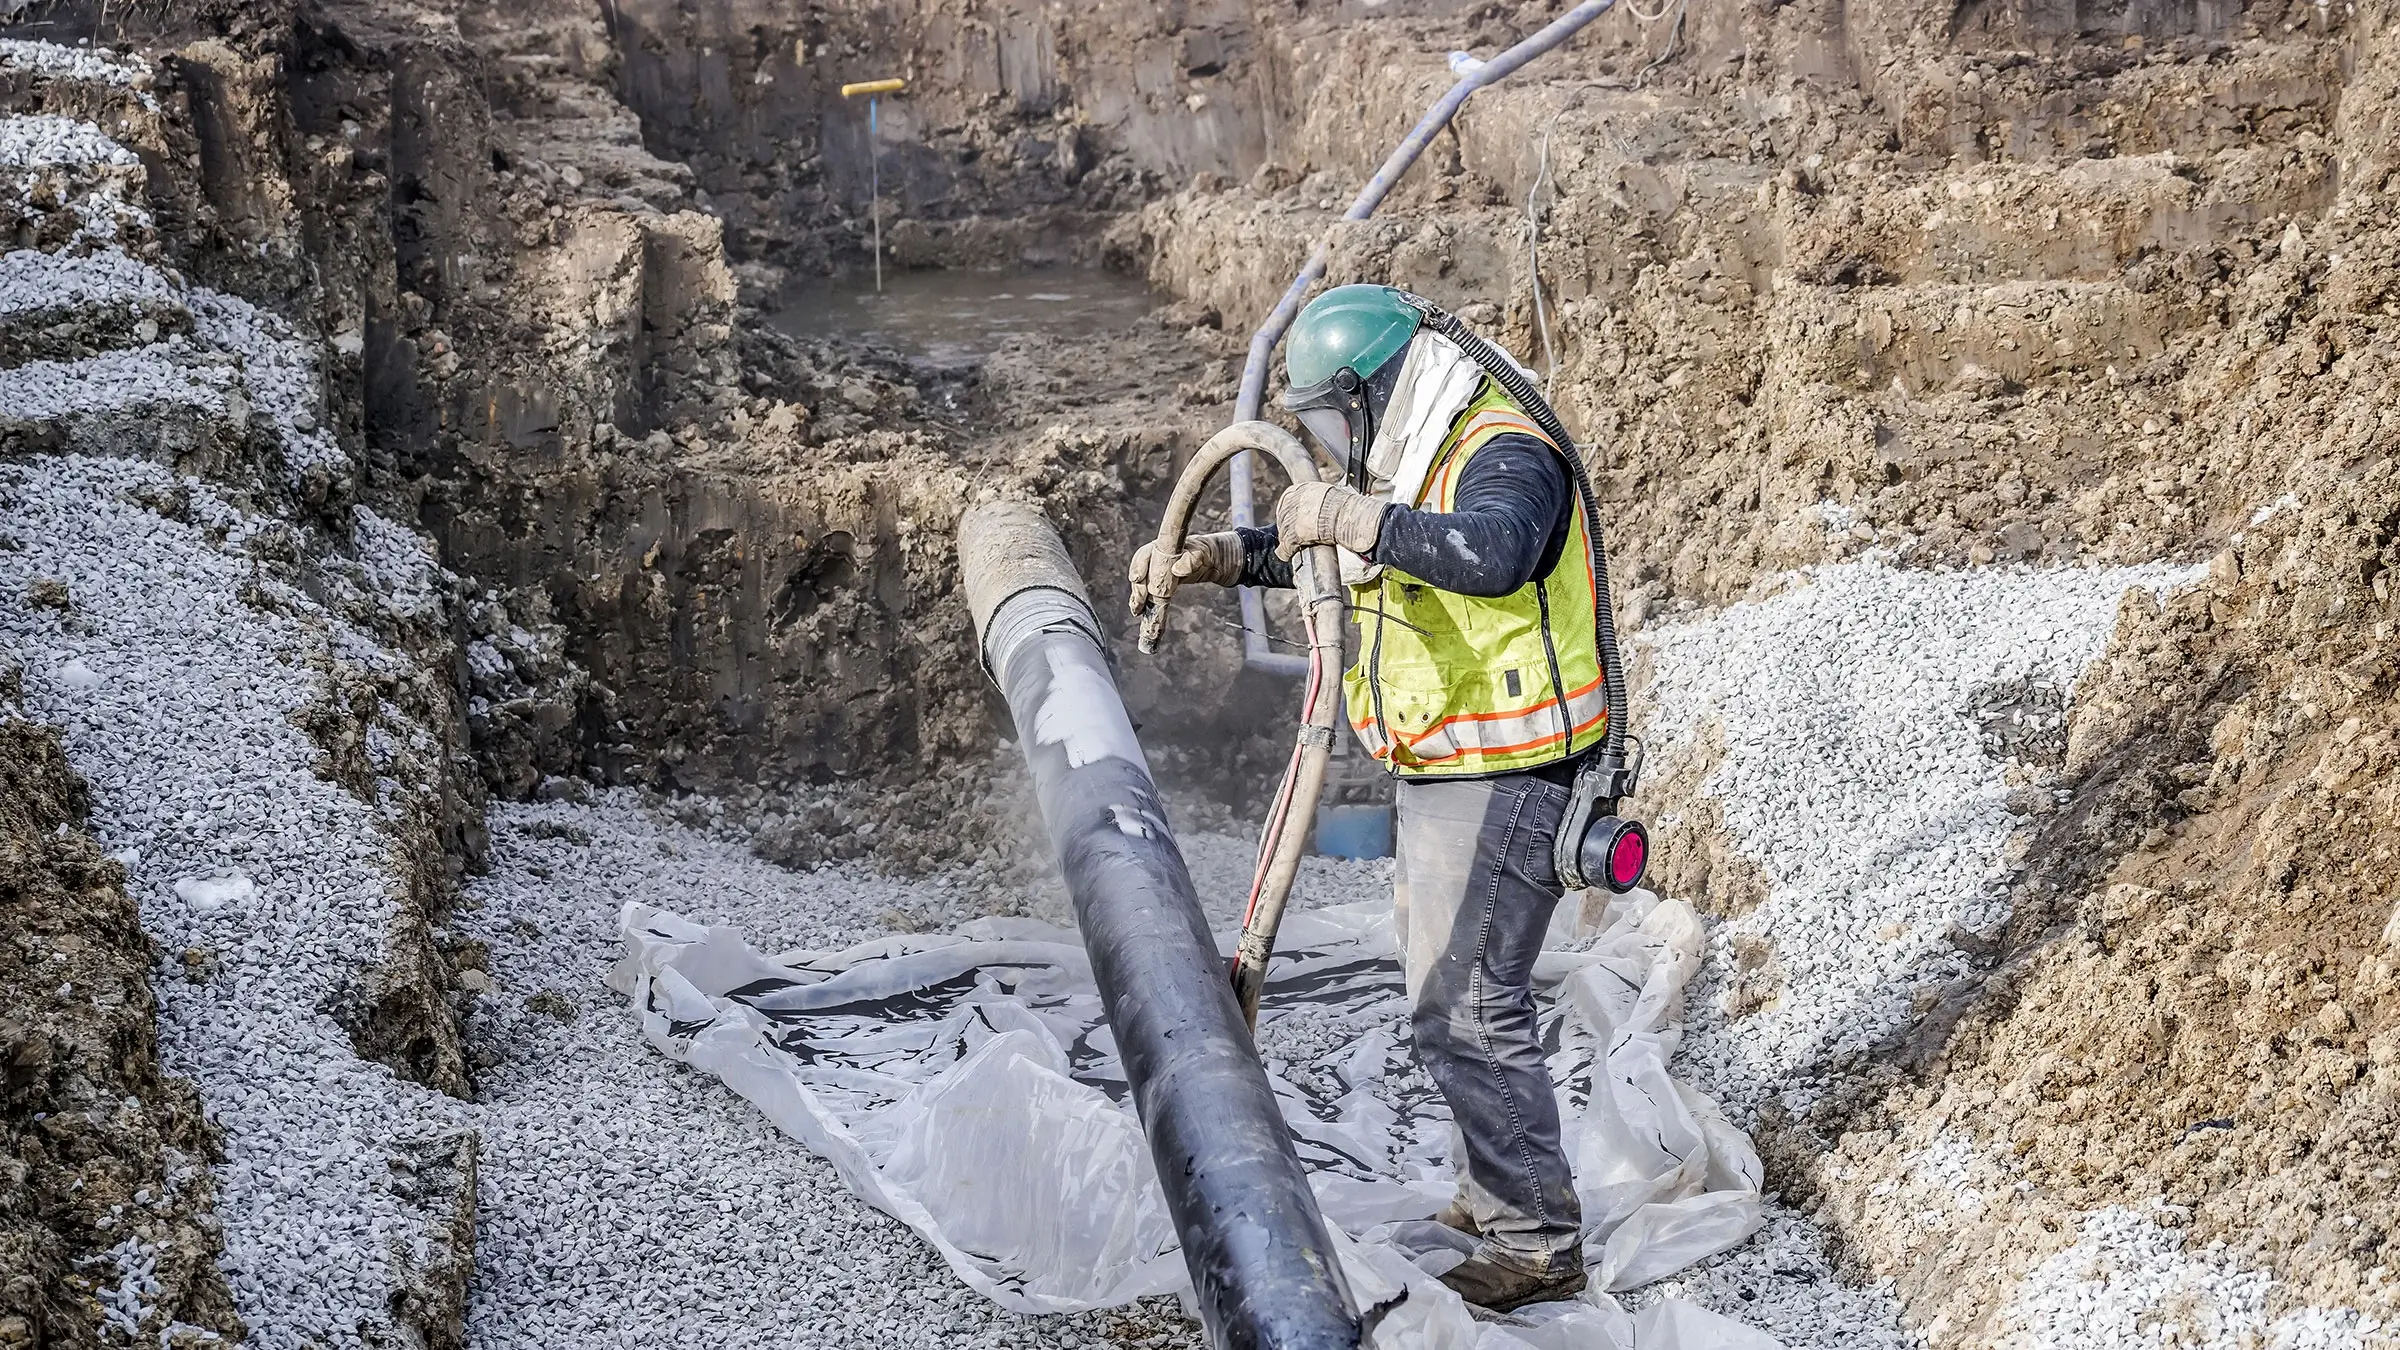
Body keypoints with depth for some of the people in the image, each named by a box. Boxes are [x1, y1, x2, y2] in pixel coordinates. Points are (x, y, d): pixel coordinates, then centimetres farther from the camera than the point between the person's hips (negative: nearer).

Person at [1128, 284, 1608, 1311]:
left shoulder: (1506, 456, -19)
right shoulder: (1411, 465, 12)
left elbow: (1492, 553, -42)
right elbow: (1300, 546, 24)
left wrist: (1347, 516, -38)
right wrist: (1209, 559, 8)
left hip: (1499, 786, -11)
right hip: (1439, 778, 11)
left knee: (1465, 1010, -7)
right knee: (1450, 992, 21)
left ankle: (1536, 1243, 4)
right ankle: (1492, 1195, 37)